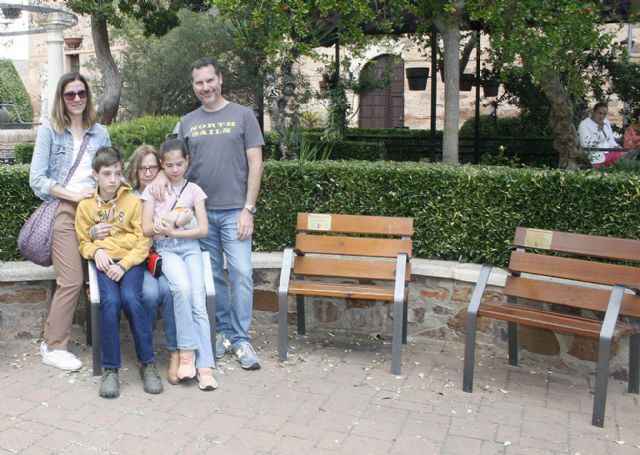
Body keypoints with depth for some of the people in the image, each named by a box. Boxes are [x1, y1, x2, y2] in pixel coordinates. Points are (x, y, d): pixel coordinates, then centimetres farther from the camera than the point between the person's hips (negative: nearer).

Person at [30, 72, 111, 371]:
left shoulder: (100, 133, 15)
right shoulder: (49, 131, 5)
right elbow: (37, 179, -2)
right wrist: (74, 195, -11)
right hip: (63, 212, -4)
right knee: (72, 281, -12)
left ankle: (52, 341, 14)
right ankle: (54, 346, 4)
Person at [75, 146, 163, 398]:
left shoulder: (133, 200, 2)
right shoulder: (86, 206, 9)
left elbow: (143, 241, -1)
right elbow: (83, 242, 17)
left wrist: (124, 265, -14)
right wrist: (96, 250, -6)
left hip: (131, 260, -1)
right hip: (104, 263, 1)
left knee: (131, 298, -30)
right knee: (110, 301, -29)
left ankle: (148, 363, -16)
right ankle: (110, 369, -18)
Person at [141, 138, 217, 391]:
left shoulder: (193, 190, 10)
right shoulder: (153, 190, 9)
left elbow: (203, 229, 2)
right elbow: (147, 228, 1)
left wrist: (171, 230, -7)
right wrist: (176, 222, -12)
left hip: (190, 247, 1)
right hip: (165, 249, -1)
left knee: (198, 301, -18)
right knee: (182, 288, -31)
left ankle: (205, 365, -18)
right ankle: (187, 350, -20)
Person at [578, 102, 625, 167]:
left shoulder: (606, 122, 13)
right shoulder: (584, 124, -10)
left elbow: (610, 139, 19)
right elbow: (586, 145, -21)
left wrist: (615, 146, -2)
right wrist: (599, 131, -19)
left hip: (609, 152, 7)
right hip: (595, 156, -7)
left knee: (623, 154, -18)